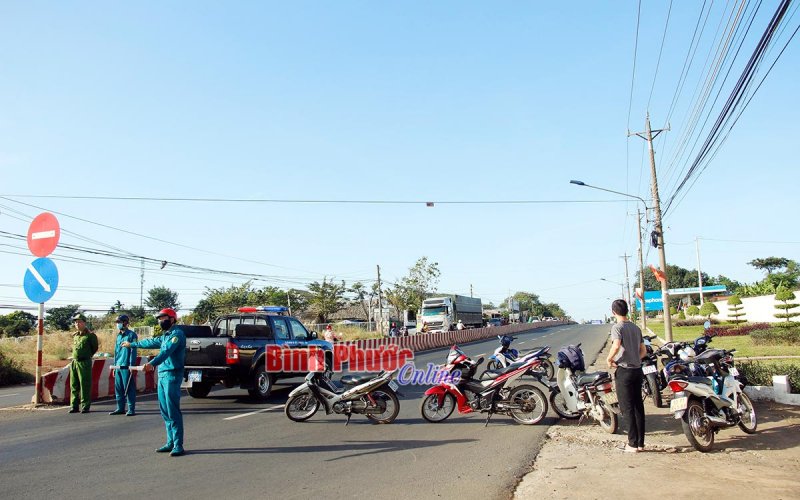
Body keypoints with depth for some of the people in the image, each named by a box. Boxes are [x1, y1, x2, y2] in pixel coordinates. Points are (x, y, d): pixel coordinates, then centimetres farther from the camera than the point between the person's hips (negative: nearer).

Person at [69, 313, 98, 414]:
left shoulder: (90, 335, -8)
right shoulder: (75, 335, 12)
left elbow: (95, 348, 2)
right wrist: (76, 356, 16)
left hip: (84, 363, -7)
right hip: (74, 362, 7)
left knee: (85, 385, -3)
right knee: (74, 386, 10)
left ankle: (85, 406, 3)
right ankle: (74, 406, 17)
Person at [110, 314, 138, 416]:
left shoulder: (131, 335, -5)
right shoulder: (119, 335, 16)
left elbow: (133, 351, -10)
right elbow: (116, 351, 20)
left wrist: (131, 365, -15)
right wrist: (115, 366, 16)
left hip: (126, 367, -7)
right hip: (118, 367, 7)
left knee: (129, 388, -3)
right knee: (118, 388, 10)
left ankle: (131, 409, 2)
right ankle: (120, 408, 19)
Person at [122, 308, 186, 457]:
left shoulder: (177, 334, -10)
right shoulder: (166, 335, 20)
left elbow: (167, 351, -26)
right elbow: (152, 342, 38)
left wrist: (152, 363, -39)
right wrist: (132, 344, 50)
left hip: (172, 376, -10)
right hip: (162, 376, 10)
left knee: (173, 411, -11)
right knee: (165, 411, 10)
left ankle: (178, 446, -11)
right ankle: (170, 443, 16)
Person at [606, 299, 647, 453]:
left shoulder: (617, 327, -11)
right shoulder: (636, 328, 12)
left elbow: (616, 346, -27)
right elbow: (644, 351, 14)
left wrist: (609, 359, -13)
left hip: (624, 371, -7)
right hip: (637, 369, 7)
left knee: (627, 408, 0)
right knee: (638, 407, 11)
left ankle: (633, 444, 4)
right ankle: (640, 443, 17)